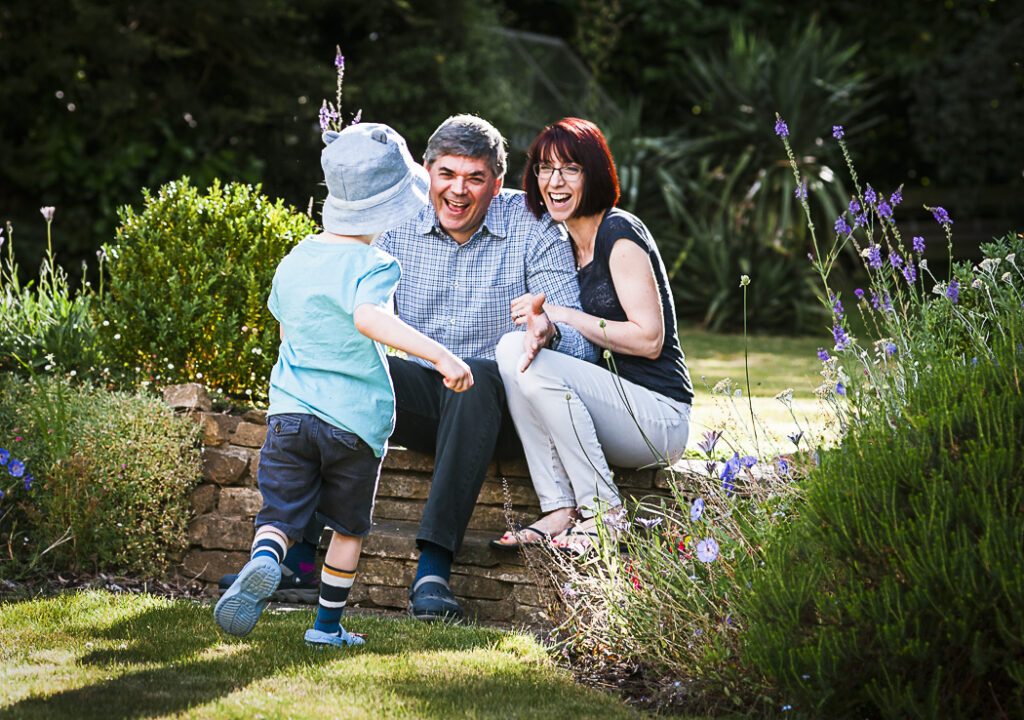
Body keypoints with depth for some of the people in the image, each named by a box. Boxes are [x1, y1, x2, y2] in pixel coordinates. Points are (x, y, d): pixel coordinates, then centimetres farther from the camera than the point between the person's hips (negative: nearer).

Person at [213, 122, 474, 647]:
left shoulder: (295, 259, 9)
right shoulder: (370, 266, -13)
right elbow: (369, 317, -33)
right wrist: (440, 355, -41)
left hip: (290, 410, 4)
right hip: (356, 421, -4)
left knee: (280, 513, 2)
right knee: (348, 525, 14)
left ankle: (263, 562, -31)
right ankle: (327, 626, 22)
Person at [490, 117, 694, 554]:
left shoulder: (619, 233, -10)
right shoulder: (567, 243, 14)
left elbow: (648, 338, -16)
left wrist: (558, 314, -13)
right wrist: (539, 322, -13)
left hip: (659, 416, -8)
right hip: (610, 401, 8)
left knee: (536, 366, -26)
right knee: (513, 348, -14)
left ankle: (604, 513, -17)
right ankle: (559, 511, -16)